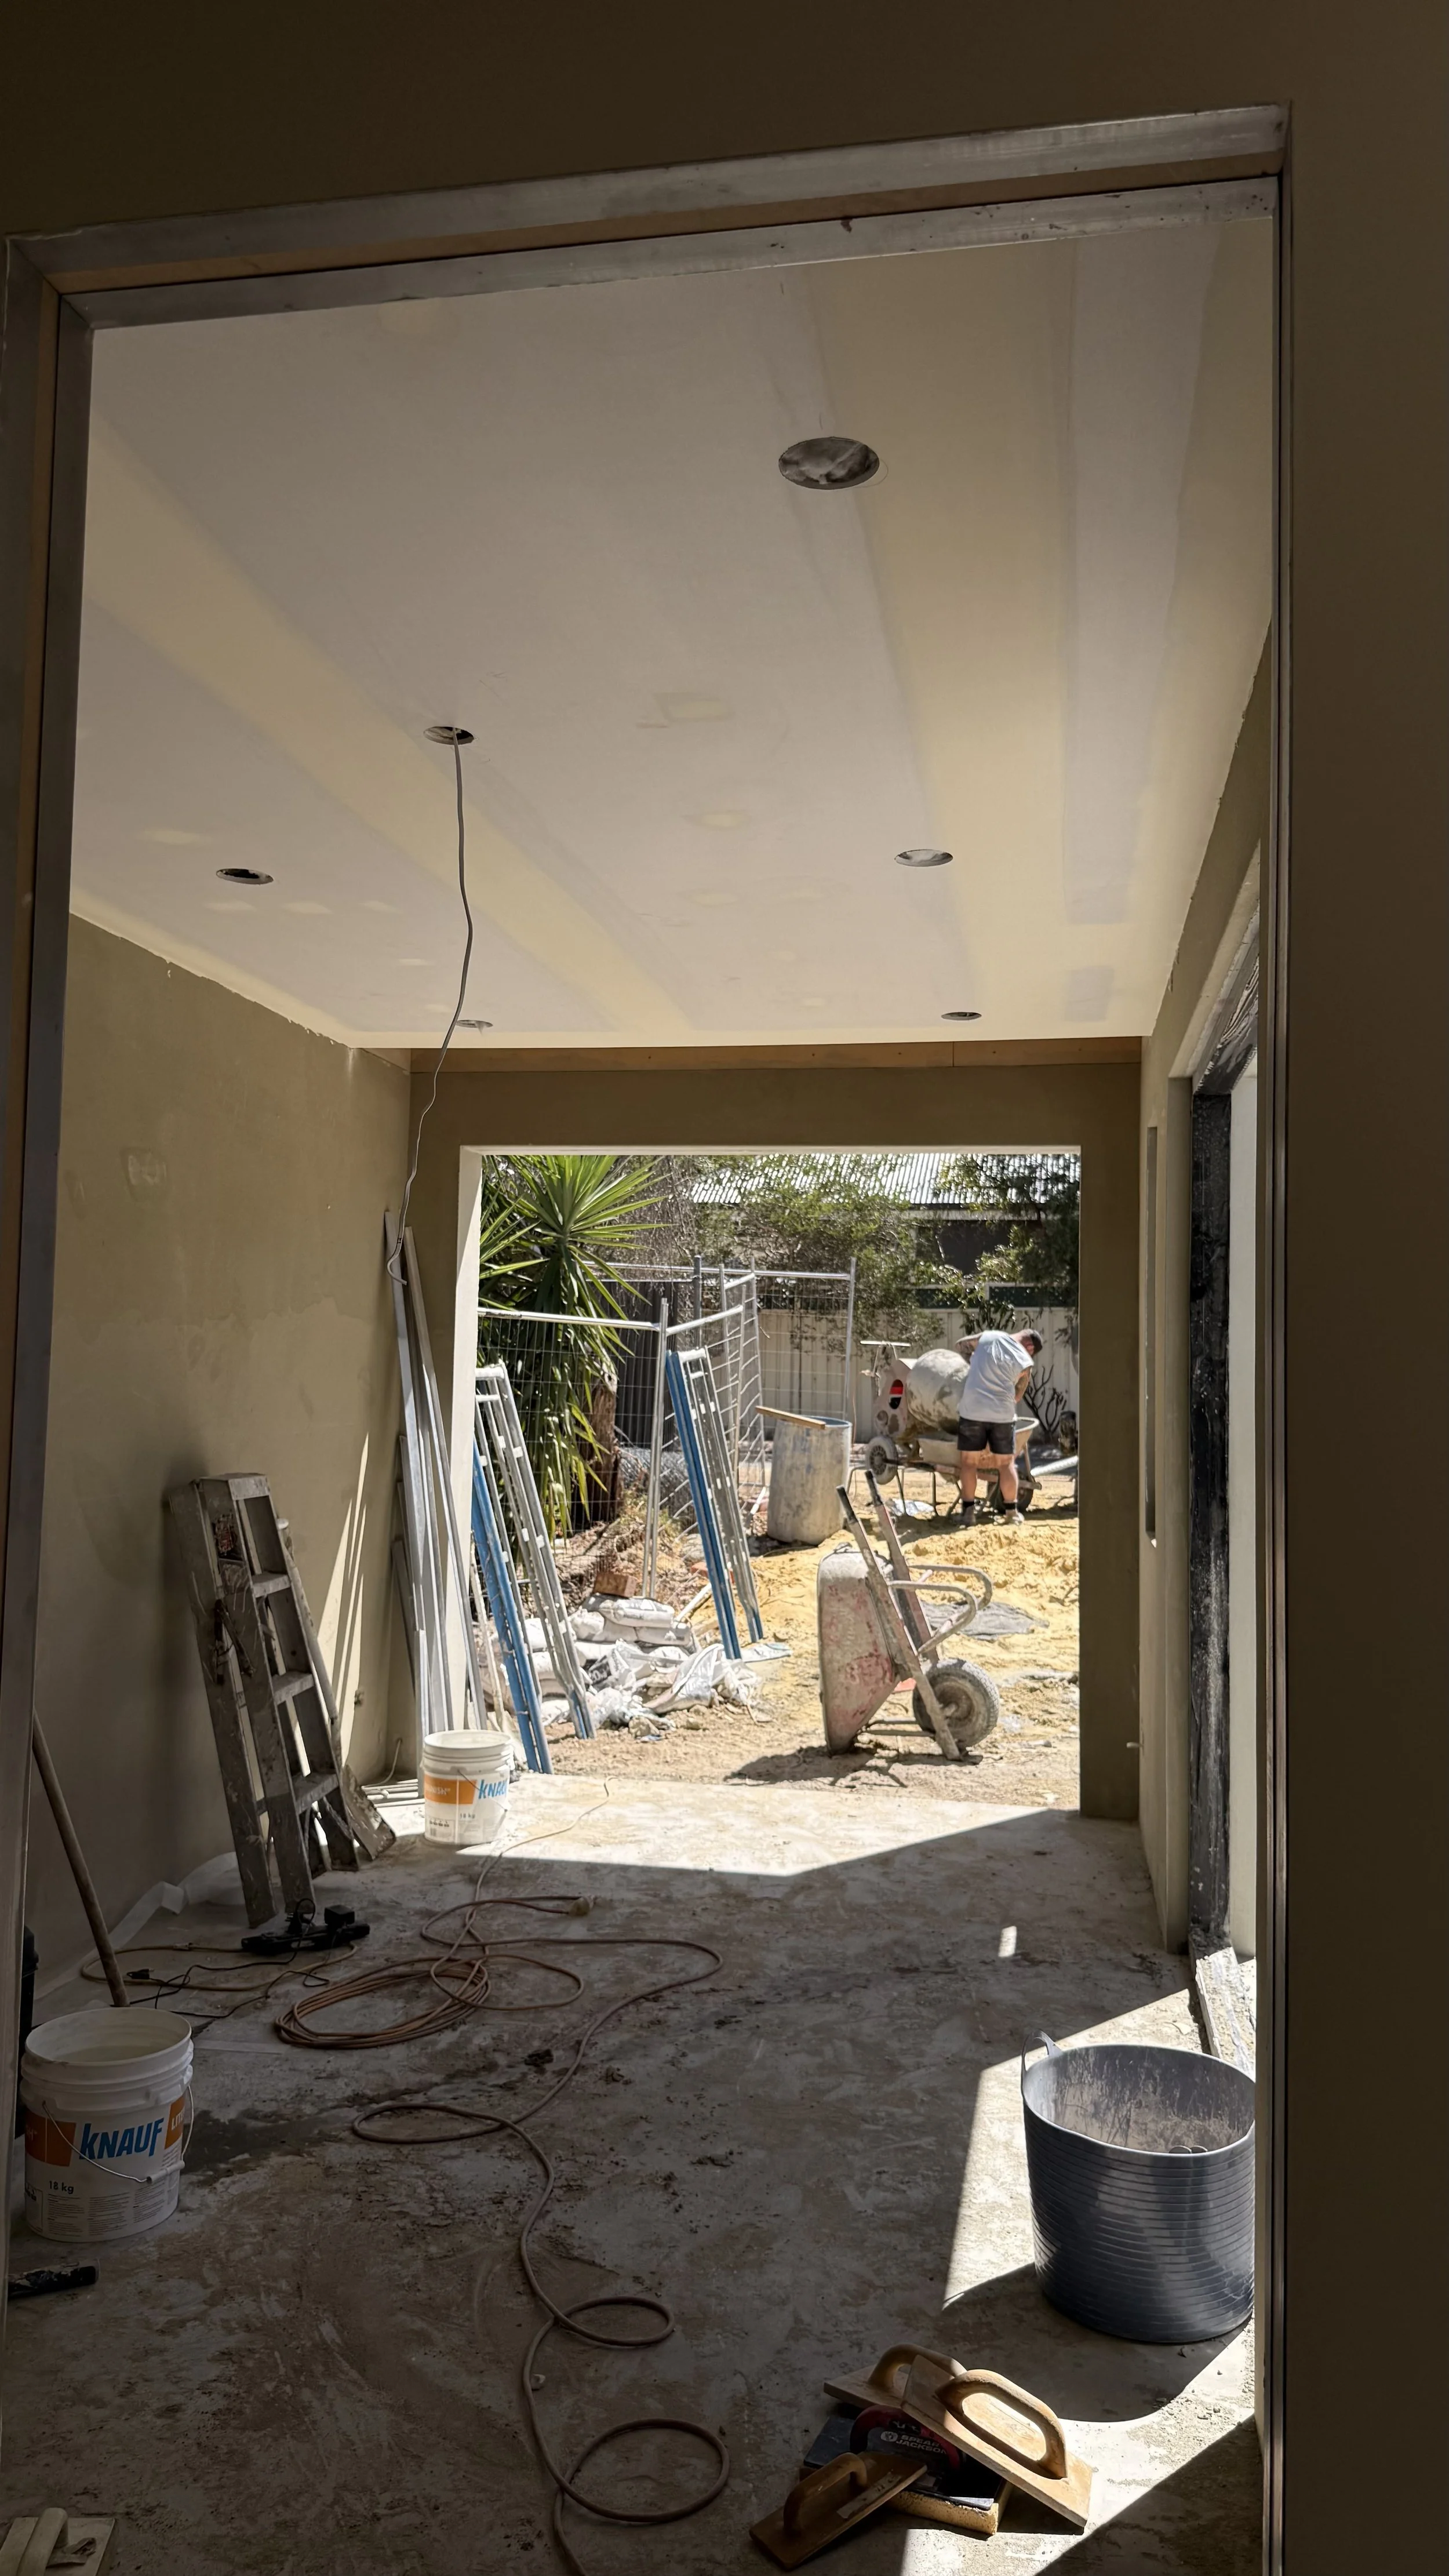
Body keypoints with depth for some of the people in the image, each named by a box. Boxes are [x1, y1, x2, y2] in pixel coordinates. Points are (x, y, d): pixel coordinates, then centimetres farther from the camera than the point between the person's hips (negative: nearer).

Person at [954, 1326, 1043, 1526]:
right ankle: (1011, 1511, 18)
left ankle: (968, 1511, 10)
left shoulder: (988, 1337, 4)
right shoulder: (1026, 1363, 0)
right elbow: (1017, 1395, 8)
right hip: (1003, 1414, -1)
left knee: (969, 1461, 9)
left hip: (973, 1410, 1)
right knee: (1006, 1463, 12)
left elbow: (960, 1345, 17)